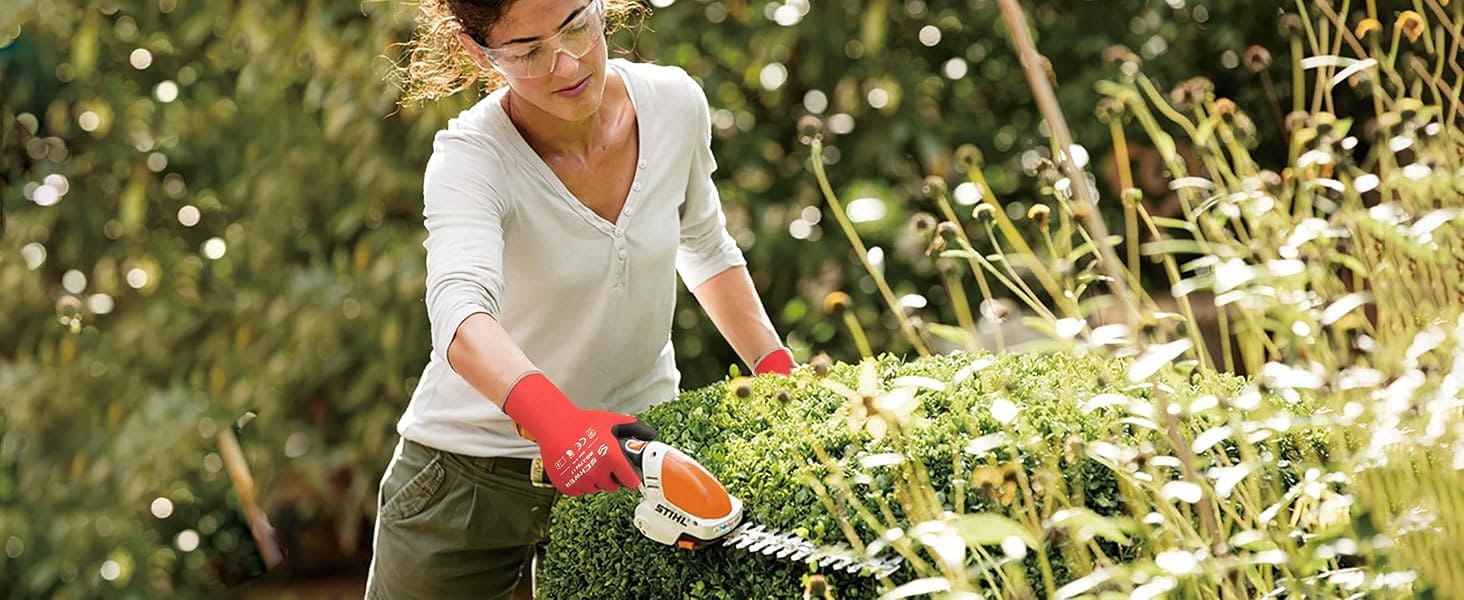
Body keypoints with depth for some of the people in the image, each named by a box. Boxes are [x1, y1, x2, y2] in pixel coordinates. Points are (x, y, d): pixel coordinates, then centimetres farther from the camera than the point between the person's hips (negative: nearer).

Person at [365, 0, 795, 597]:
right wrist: (553, 418, -61)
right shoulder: (470, 159, -24)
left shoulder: (675, 103, -9)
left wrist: (778, 369, 2)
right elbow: (461, 309, -43)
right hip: (472, 479, -3)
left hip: (631, 447, 3)